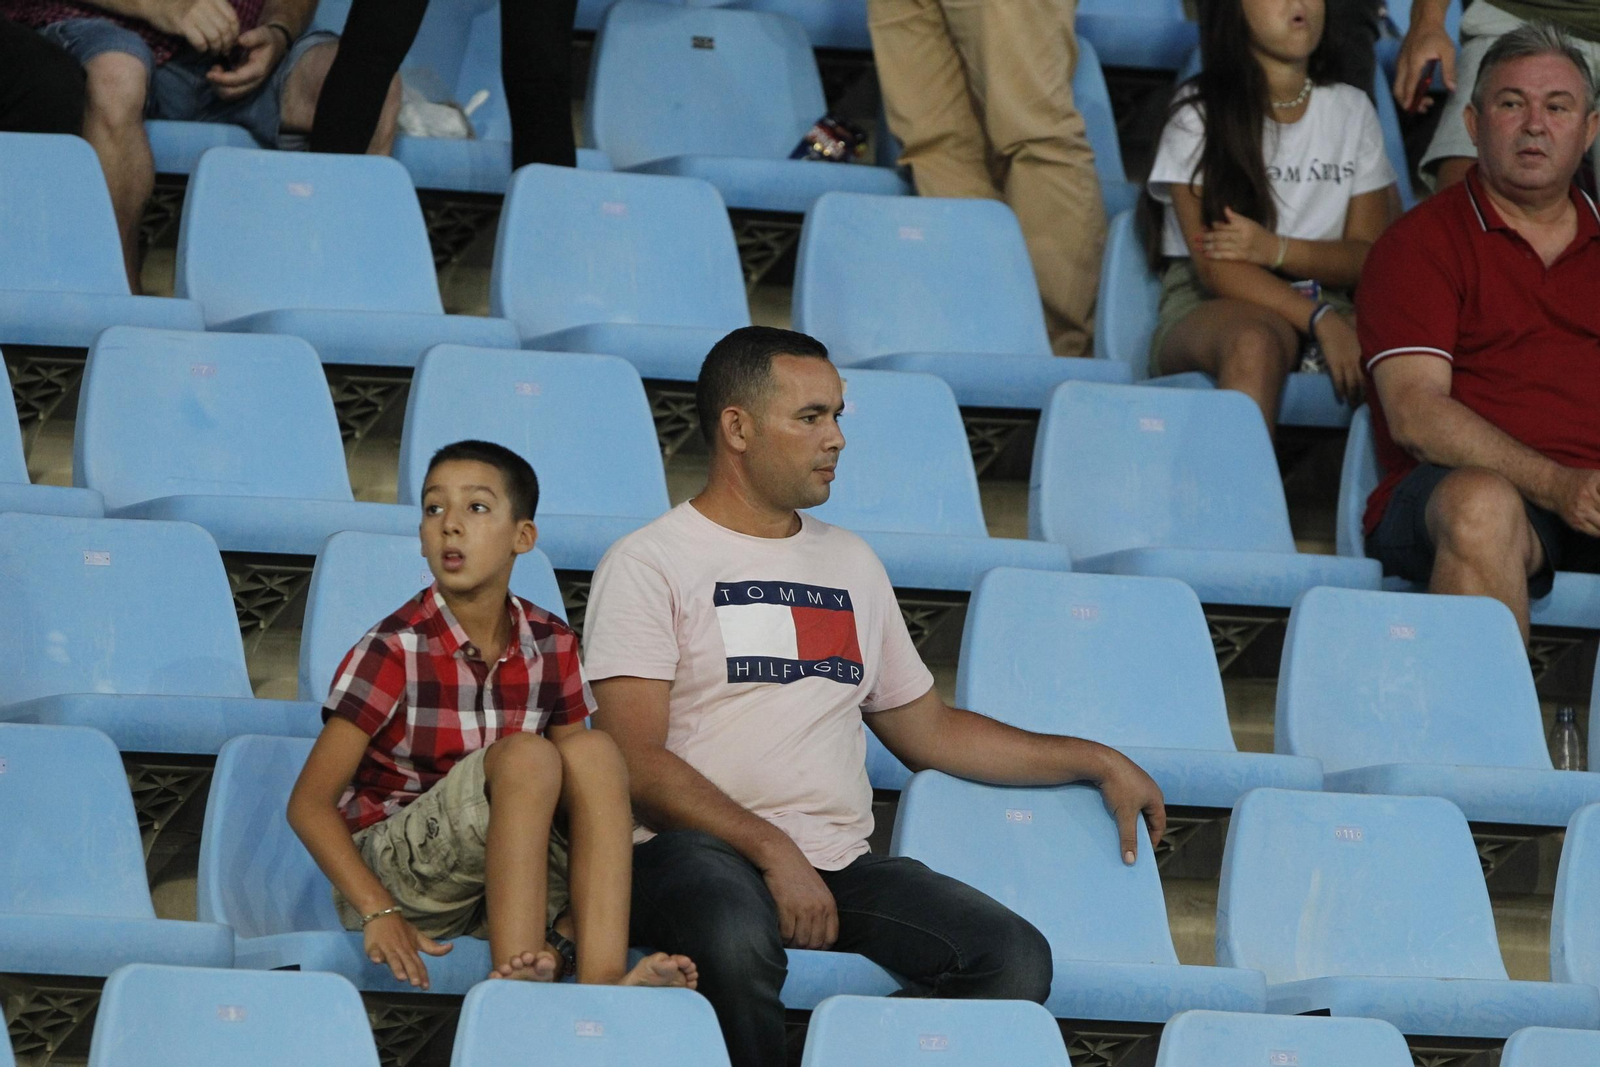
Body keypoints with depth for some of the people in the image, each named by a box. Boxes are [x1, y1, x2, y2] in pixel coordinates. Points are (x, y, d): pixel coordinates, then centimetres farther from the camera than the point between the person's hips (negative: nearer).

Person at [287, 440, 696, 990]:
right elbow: (310, 804, -11)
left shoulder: (551, 646, 5)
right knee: (525, 757, -28)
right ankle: (518, 982, -38)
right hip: (389, 870, -4)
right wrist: (380, 913, -26)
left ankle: (603, 974, -35)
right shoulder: (393, 650, -9)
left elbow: (576, 794, 7)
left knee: (593, 752, -21)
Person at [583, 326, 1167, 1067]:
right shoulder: (650, 564, 3)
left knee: (1016, 958, -21)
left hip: (839, 865, 6)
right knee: (737, 940, -41)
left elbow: (927, 729, 32)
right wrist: (772, 851, -18)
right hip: (700, 853, -6)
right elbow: (635, 760, -7)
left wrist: (1096, 762, 26)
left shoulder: (850, 563, 25)